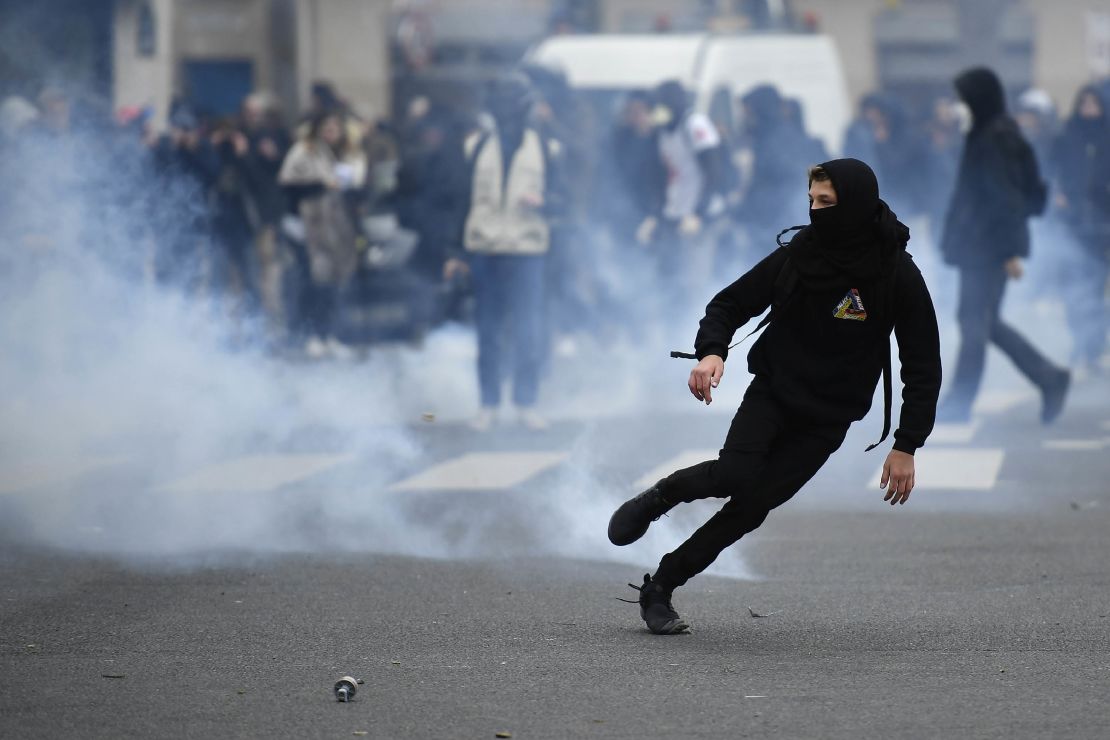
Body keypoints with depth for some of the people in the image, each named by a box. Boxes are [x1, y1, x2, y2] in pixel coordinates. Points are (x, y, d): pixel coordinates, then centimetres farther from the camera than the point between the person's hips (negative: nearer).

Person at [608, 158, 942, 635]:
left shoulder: (899, 277, -11)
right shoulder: (797, 256, -6)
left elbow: (923, 367, -7)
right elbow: (730, 304, 5)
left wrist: (906, 448, -12)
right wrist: (712, 351, -17)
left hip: (827, 417, -1)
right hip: (773, 390, 1)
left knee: (754, 503, -9)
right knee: (736, 473, -26)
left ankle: (661, 588, 2)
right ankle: (660, 497, 4)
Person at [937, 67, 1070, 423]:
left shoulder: (994, 139, -18)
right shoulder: (996, 133, 10)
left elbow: (1009, 196, -19)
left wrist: (1011, 250, -19)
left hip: (988, 246, -10)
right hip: (979, 244, 10)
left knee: (975, 323, -1)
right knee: (984, 322, 14)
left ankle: (960, 402, 7)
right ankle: (1049, 378, 17)